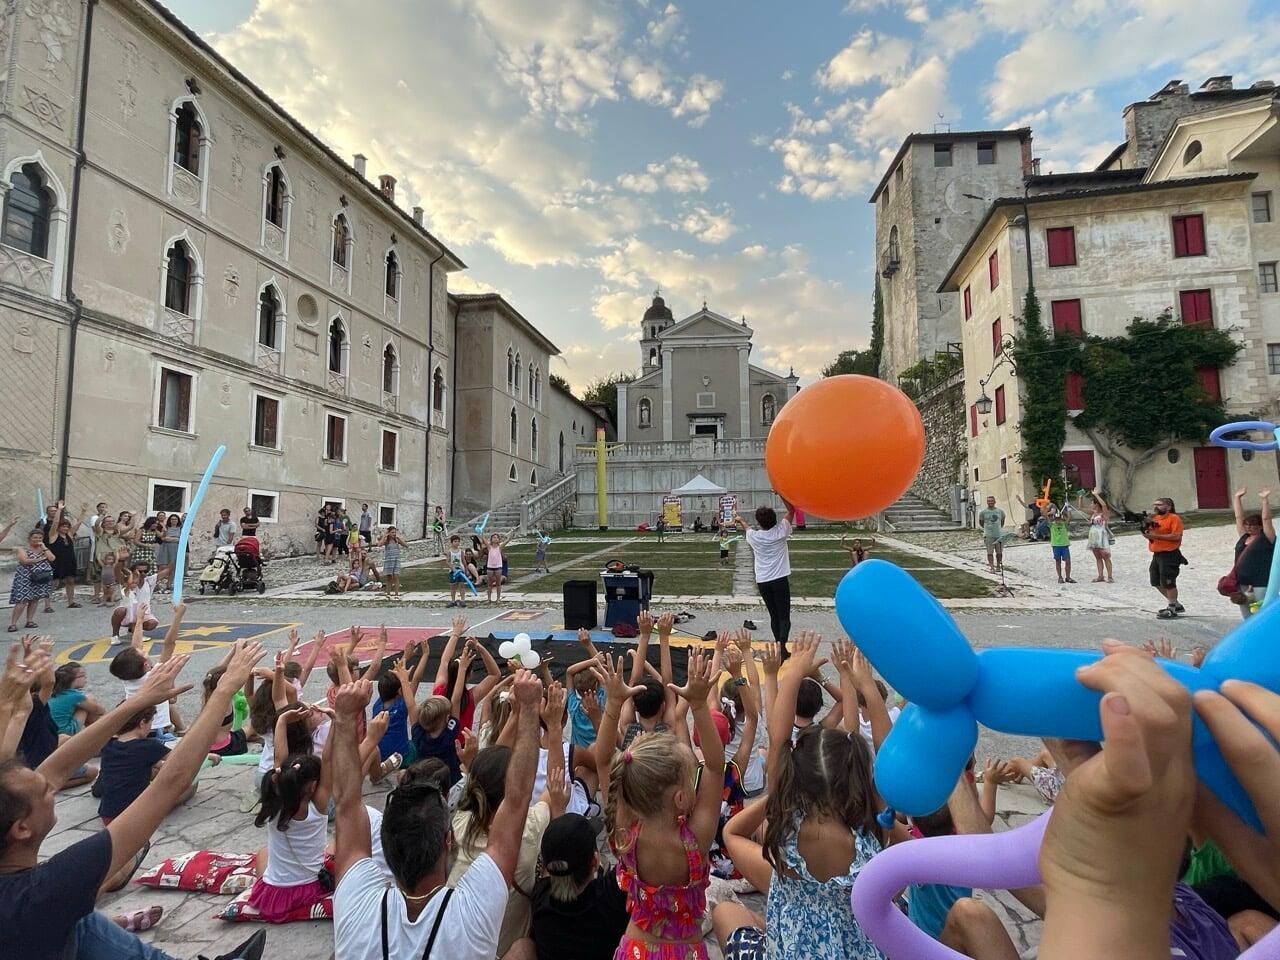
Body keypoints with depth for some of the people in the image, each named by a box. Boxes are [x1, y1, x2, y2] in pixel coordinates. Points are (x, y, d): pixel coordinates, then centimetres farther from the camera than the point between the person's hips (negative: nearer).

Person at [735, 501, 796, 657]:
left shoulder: (754, 536, 1)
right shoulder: (780, 531, -5)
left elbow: (747, 528, 27)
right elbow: (792, 509, 6)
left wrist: (740, 520, 48)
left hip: (763, 582, 3)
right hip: (780, 580, -3)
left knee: (774, 616, 13)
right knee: (784, 616, -3)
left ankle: (779, 646, 15)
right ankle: (781, 644, -23)